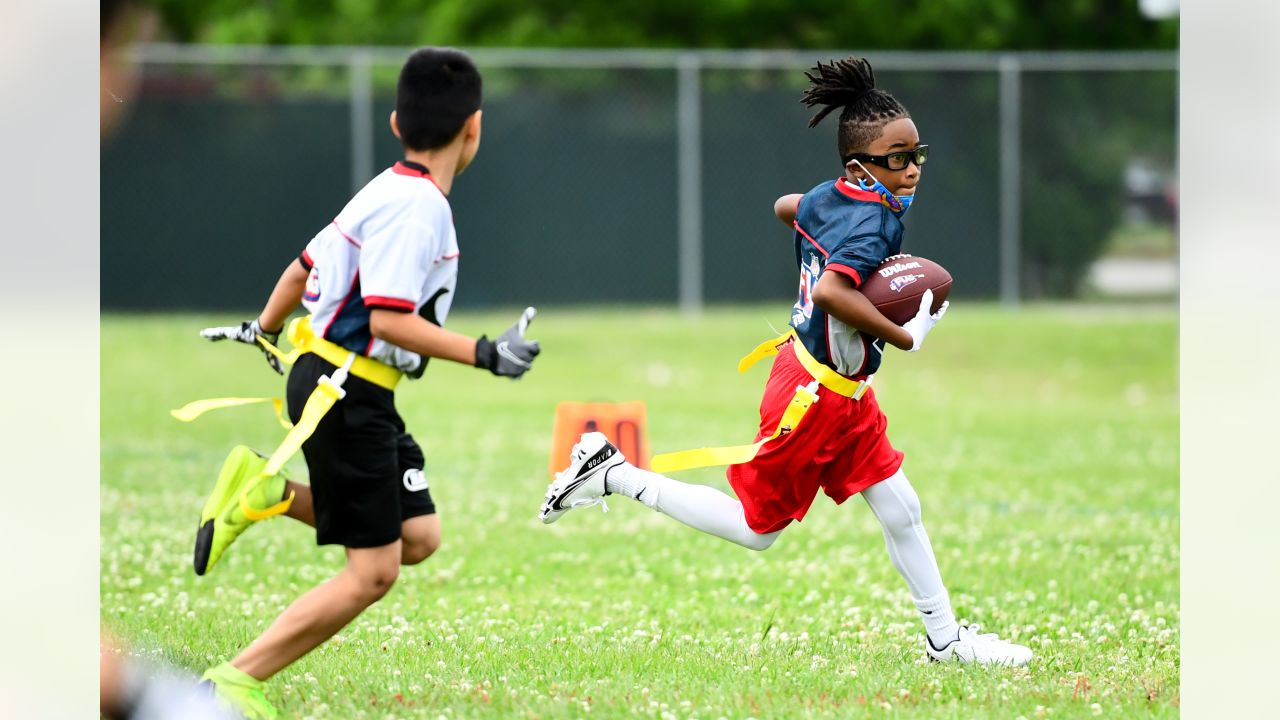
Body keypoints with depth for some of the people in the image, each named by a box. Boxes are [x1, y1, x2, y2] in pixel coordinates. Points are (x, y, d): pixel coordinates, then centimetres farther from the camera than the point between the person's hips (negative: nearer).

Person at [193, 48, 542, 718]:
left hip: (364, 394, 10)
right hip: (345, 391, -10)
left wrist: (263, 330, 38)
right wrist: (484, 354, -24)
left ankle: (267, 492, 8)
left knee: (417, 537, 7)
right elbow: (388, 319, -25)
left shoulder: (386, 192, 11)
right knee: (372, 571, -9)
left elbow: (305, 265, 22)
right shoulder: (415, 208, -19)